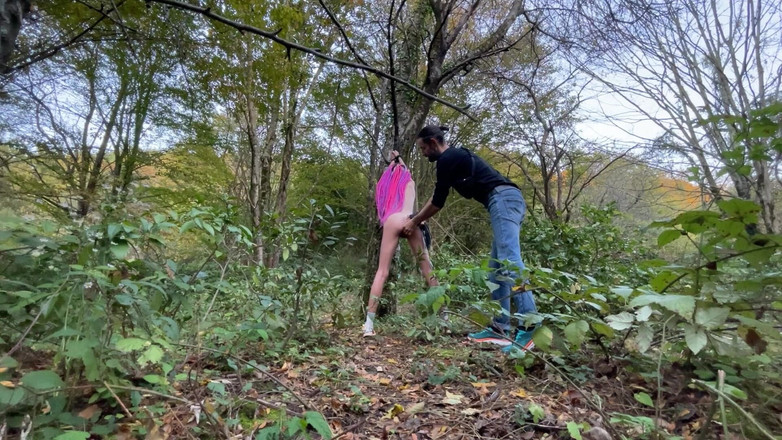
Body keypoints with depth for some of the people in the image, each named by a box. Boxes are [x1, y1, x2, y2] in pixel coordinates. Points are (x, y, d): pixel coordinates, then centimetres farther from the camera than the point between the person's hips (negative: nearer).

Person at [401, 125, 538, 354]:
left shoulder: (447, 159, -2)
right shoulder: (456, 157, 29)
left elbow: (438, 202, 2)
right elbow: (438, 199, 35)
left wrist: (414, 222, 16)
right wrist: (416, 218, 41)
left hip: (503, 200, -10)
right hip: (510, 200, 10)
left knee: (510, 260, -20)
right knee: (497, 267, 7)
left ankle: (530, 327, -25)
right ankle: (500, 328, 7)